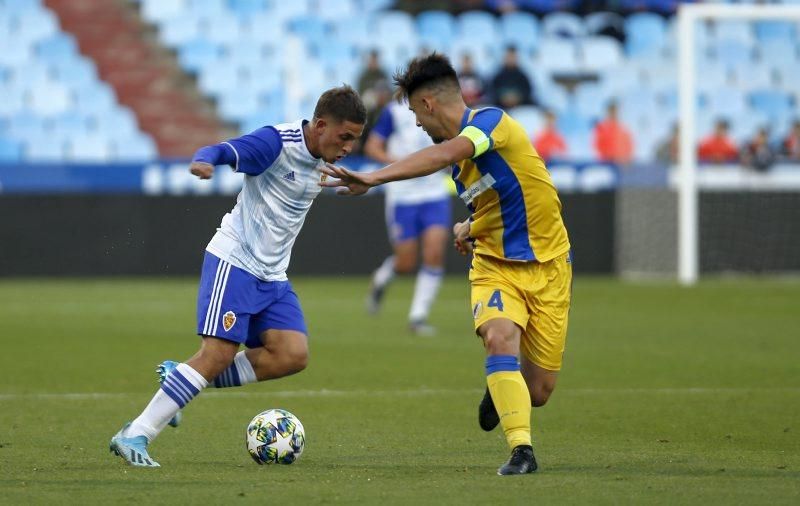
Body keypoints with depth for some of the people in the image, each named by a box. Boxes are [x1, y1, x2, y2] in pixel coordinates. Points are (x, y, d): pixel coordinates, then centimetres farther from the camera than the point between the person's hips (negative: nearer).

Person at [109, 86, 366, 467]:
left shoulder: (322, 160, 8)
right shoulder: (278, 142, -16)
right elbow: (223, 152, -30)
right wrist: (203, 161, -49)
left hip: (272, 275, 8)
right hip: (235, 260, -8)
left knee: (293, 355, -11)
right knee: (219, 352, -17)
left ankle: (180, 379, 2)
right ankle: (134, 436, -11)